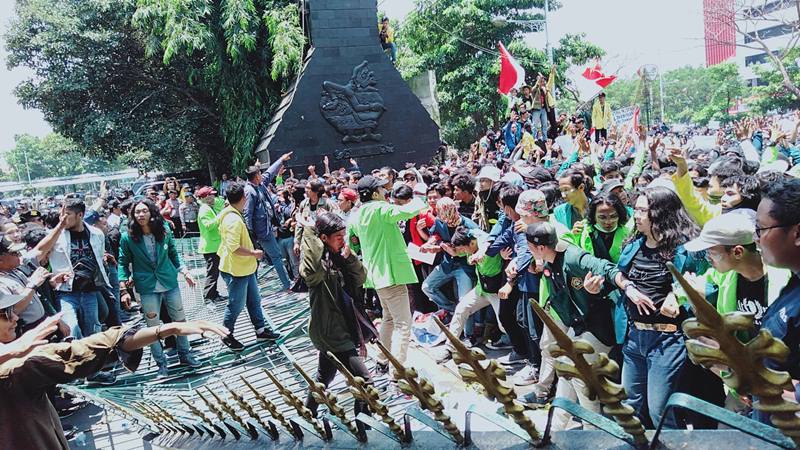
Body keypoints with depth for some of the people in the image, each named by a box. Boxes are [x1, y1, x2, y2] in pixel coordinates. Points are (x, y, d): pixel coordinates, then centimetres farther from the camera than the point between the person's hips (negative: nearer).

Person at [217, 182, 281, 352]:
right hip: (236, 270, -10)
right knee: (236, 304, 5)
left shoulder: (230, 214, 6)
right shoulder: (234, 220, -27)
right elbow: (233, 247, -33)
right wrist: (253, 253, -21)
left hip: (245, 268, 10)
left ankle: (261, 331, 27)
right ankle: (226, 335, 22)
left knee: (254, 300, 17)